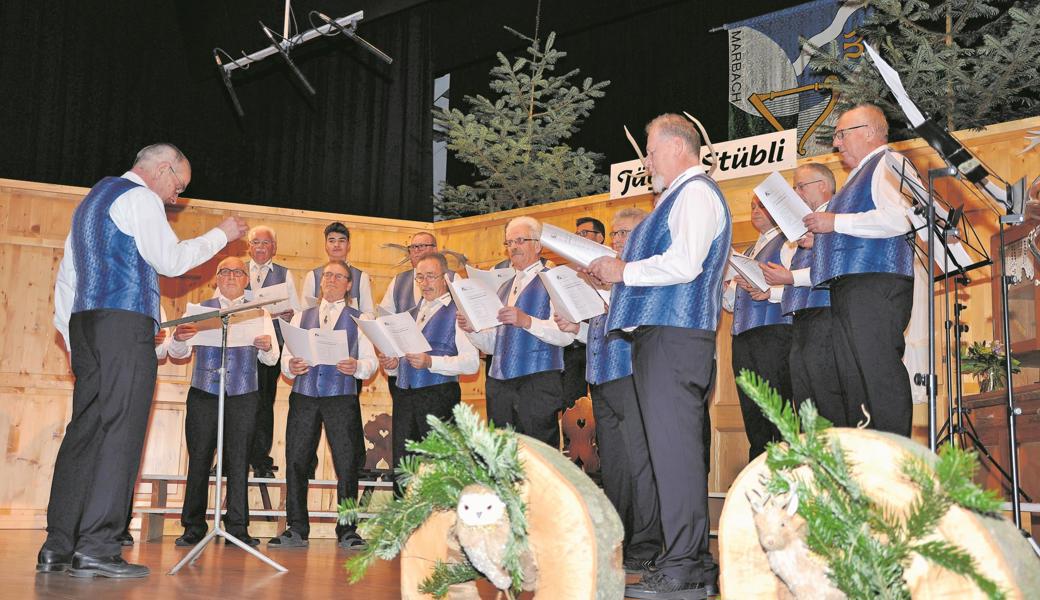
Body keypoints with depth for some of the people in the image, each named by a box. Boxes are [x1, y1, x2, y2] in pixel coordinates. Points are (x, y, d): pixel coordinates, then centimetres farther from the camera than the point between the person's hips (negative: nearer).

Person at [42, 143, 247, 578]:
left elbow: (66, 277, 25)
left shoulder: (93, 199, 27)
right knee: (121, 431, -11)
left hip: (84, 322, 9)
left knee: (84, 429, 5)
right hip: (125, 322, -9)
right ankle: (95, 547, -15)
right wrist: (221, 235, 5)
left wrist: (72, 338, 24)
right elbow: (169, 260, -7)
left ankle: (57, 547, 2)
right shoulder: (138, 197, -2)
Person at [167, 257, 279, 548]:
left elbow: (271, 359, 5)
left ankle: (238, 527, 0)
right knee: (199, 459, -2)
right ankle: (193, 527, 4)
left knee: (238, 461, -3)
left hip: (243, 395, 0)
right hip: (204, 393, 0)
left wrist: (267, 347, -18)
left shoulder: (259, 313, 13)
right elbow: (178, 353, 6)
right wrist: (178, 337, -17)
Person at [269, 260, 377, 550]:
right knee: (296, 460, -1)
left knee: (347, 463, -5)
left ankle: (347, 531, 2)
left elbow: (372, 361, 4)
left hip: (342, 397, -2)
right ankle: (296, 529, 7)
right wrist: (291, 366, -10)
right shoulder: (301, 317, 20)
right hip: (303, 395, 2)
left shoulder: (360, 319, 13)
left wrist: (356, 367, -17)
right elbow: (285, 356, 12)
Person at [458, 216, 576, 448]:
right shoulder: (505, 288, 23)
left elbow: (566, 334, -12)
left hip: (538, 383, -6)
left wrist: (527, 321, -24)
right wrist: (472, 329, 4)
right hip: (499, 385, 7)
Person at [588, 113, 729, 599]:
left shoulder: (696, 193, -7)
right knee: (676, 446, 10)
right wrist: (618, 272, 16)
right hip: (664, 332, 11)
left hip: (673, 336, -11)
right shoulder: (682, 196, 25)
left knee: (673, 447, -12)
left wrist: (625, 271, -8)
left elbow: (683, 264, -19)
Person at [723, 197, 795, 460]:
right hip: (742, 336, 7)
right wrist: (726, 289, 7)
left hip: (774, 332, -7)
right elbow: (730, 303, 27)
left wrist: (770, 292, -23)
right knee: (752, 412, 5)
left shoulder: (788, 244, 5)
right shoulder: (748, 253, 27)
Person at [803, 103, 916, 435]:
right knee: (852, 381, 7)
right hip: (849, 287, 10)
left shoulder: (888, 163, -2)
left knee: (880, 374, -14)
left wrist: (836, 222, -12)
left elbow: (898, 218, -19)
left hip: (876, 284, -10)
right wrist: (820, 236, 17)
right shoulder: (862, 173, 29)